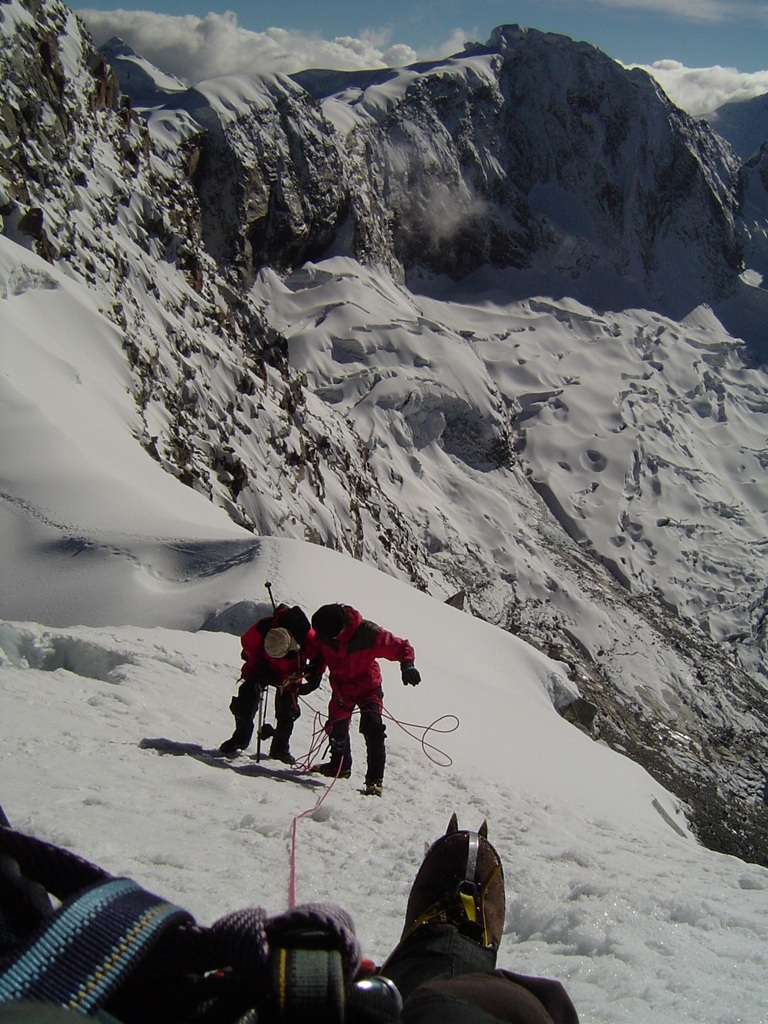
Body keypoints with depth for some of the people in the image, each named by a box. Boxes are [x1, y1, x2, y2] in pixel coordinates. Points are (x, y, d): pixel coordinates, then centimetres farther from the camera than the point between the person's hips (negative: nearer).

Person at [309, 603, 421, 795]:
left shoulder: (368, 633, -32)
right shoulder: (323, 633, -19)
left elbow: (401, 647, -23)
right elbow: (319, 651, 5)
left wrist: (407, 665, -41)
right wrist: (316, 666, -14)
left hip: (368, 687, -4)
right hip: (341, 688, 4)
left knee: (372, 728, -20)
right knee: (336, 728, 14)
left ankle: (375, 779, -11)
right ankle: (340, 765, 42)